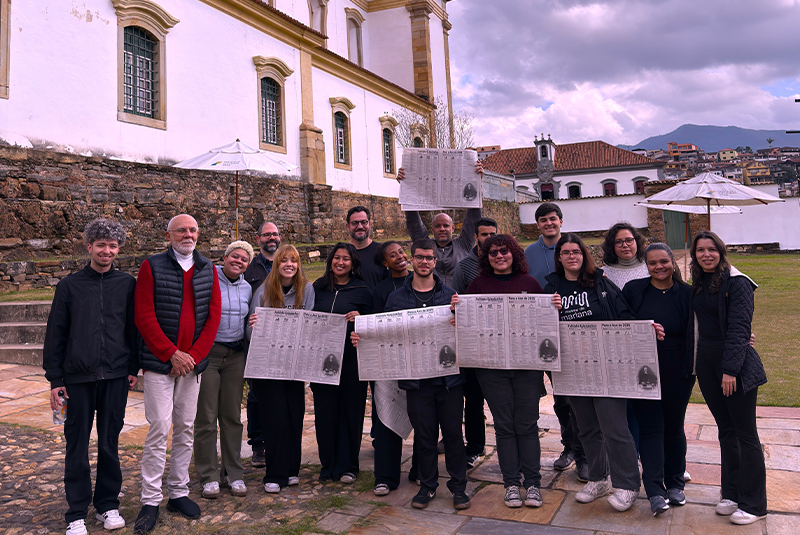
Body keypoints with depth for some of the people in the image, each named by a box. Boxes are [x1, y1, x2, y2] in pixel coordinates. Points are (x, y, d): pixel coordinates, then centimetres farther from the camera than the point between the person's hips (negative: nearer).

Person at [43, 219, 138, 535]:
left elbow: (134, 328, 8)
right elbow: (55, 334, 4)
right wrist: (55, 379, 1)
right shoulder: (70, 286, 4)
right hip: (78, 378, 0)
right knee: (77, 445, 6)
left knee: (110, 443, 9)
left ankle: (108, 504, 24)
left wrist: (133, 367, 2)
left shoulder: (127, 284, 4)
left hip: (115, 378, 0)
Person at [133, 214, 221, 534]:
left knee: (185, 429, 10)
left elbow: (213, 316, 3)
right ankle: (150, 501, 8)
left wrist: (194, 356, -7)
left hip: (193, 362, 4)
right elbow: (144, 317, -8)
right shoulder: (152, 267, -2)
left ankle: (179, 493, 22)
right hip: (159, 363, -3)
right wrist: (172, 354, -12)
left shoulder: (208, 270, 8)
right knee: (159, 429, -4)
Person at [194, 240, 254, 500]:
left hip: (235, 355, 5)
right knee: (206, 417, 0)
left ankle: (233, 473, 19)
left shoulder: (246, 288, 12)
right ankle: (208, 476, 13)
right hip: (207, 352, -4)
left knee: (232, 417, 8)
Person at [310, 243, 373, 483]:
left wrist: (358, 318, -16)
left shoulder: (362, 290, 1)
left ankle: (347, 466, 18)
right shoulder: (318, 287, 9)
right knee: (324, 411, 6)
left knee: (350, 410, 4)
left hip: (351, 358, -2)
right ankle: (328, 465, 21)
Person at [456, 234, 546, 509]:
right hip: (491, 365, 0)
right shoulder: (478, 285, 6)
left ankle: (533, 482, 17)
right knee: (504, 425, 7)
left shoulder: (529, 283, 6)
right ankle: (511, 483, 18)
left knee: (527, 424, 5)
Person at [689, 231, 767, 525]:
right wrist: (696, 363, 7)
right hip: (706, 363, 7)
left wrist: (730, 369, -21)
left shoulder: (737, 282, -10)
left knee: (745, 433, 2)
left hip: (736, 363, -6)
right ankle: (732, 493, 27)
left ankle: (753, 504, 14)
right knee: (726, 430, 15)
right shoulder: (699, 285, 10)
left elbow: (738, 328, -16)